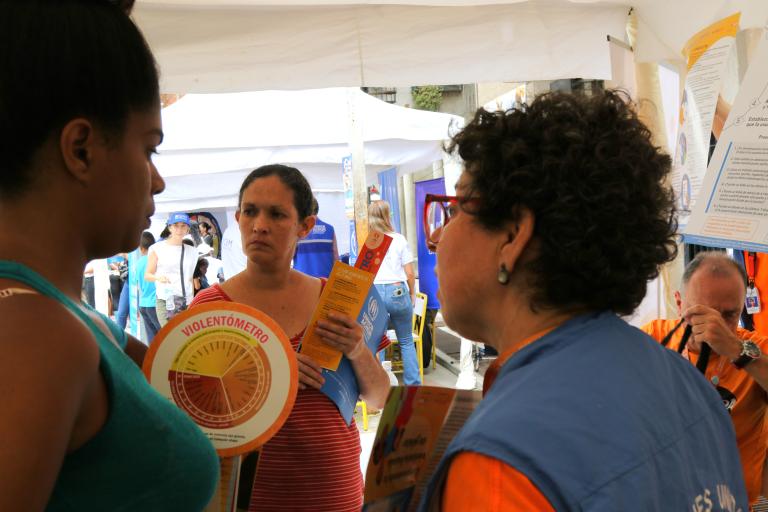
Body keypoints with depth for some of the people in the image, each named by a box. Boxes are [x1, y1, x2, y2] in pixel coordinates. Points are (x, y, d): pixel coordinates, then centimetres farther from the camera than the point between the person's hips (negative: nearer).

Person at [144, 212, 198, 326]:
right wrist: (158, 277, -18)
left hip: (187, 302, 3)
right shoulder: (158, 248, 3)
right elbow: (147, 275, 3)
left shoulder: (192, 251, 14)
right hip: (166, 301, -3)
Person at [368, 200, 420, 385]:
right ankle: (413, 383, 13)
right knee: (406, 342, 13)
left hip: (373, 293, 0)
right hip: (398, 291, 1)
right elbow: (409, 273, 3)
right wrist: (412, 294, 16)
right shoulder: (399, 239, 2)